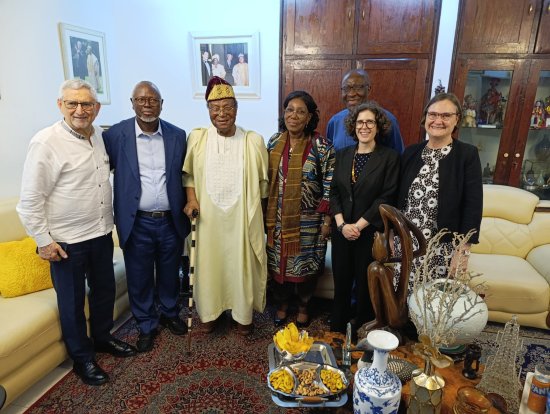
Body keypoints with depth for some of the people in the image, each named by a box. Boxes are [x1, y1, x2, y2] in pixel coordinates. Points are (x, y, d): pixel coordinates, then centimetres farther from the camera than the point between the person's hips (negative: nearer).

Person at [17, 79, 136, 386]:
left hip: (102, 233, 6)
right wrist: (44, 240, -12)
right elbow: (30, 200, -13)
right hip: (66, 241, -6)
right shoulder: (46, 142, -16)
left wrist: (110, 221, 13)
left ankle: (103, 337, 44)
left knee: (105, 290, 20)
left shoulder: (100, 136, 2)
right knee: (72, 302, 12)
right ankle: (82, 358, 32)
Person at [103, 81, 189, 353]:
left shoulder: (177, 135, 0)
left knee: (170, 273, 19)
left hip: (171, 220, 2)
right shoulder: (115, 135, -7)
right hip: (136, 223, -1)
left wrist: (188, 207, 1)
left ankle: (169, 313, 44)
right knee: (139, 278, 13)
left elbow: (184, 175, 6)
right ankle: (146, 325, 36)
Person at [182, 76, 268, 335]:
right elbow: (189, 174, 9)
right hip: (207, 217, 1)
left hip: (242, 217, -1)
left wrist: (256, 212, 1)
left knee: (242, 265, 10)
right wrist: (191, 199, -6)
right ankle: (209, 312, 34)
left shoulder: (253, 141, -4)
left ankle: (243, 315, 31)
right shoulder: (197, 138, -1)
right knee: (208, 265, 12)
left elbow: (262, 181, 3)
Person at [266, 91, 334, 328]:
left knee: (305, 264, 10)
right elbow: (266, 179, 8)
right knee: (279, 262, 13)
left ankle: (303, 307, 35)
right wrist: (266, 214, 7)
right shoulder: (274, 142, 1)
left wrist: (327, 220, -9)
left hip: (308, 220, -3)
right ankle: (282, 305, 36)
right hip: (279, 218, 3)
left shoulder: (321, 147, -10)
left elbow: (330, 186, -8)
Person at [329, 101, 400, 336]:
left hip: (371, 232, -3)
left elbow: (387, 197, -11)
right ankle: (336, 332, 30)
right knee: (341, 282, 12)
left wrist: (359, 225, -14)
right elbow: (334, 191, 6)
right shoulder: (343, 155, 8)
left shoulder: (390, 157, -5)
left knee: (365, 285, 6)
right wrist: (341, 224, -8)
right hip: (342, 231, 4)